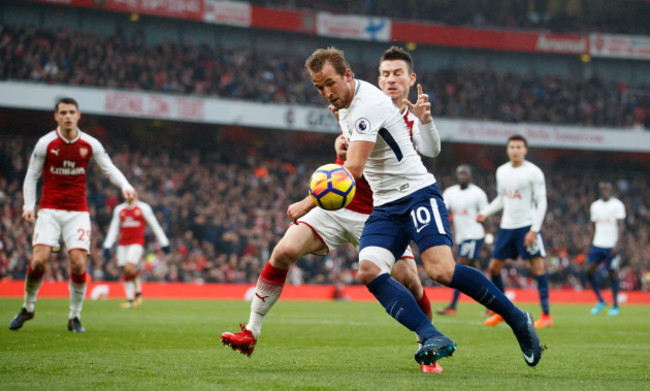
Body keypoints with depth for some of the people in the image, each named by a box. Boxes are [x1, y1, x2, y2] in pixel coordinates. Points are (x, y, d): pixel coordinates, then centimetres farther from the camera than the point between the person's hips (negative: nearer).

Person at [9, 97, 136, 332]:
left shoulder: (90, 144, 0)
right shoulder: (45, 143, -3)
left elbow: (109, 169, 7)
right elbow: (31, 176, 4)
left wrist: (125, 186, -13)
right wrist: (28, 206, -8)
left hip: (78, 212, 1)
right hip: (49, 210, -1)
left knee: (78, 264, -12)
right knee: (39, 260, -14)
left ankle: (74, 317, 5)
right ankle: (28, 308, 10)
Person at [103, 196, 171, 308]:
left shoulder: (143, 208, 1)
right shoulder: (119, 209, 13)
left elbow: (154, 226, 5)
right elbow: (113, 229, 18)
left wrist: (164, 243, 5)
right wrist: (107, 246, 12)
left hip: (137, 243, -5)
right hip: (123, 243, 5)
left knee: (129, 268, -22)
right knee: (125, 272, 1)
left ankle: (138, 292, -2)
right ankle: (130, 299, 6)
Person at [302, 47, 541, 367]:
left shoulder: (368, 104, -18)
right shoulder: (344, 105, 11)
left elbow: (353, 169, -26)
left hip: (417, 194, -8)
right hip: (384, 206, 9)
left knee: (442, 271, -26)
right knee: (368, 270, -19)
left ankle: (517, 320, -6)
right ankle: (433, 339, -29)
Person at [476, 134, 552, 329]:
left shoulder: (534, 172, -8)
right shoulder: (501, 171, 9)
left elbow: (541, 203, -9)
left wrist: (534, 230, -17)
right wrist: (485, 212, 5)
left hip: (528, 225, -6)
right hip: (506, 226, 6)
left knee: (537, 265, -11)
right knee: (494, 267, 5)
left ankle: (546, 315, -9)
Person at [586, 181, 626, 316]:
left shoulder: (617, 205, -2)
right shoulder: (595, 206, 13)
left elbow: (620, 226, -7)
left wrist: (617, 244, -17)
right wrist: (592, 244, 14)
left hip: (611, 246, -5)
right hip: (597, 244, 5)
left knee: (613, 273, -2)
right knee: (590, 271, -6)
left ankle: (615, 306, 8)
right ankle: (600, 301, 8)